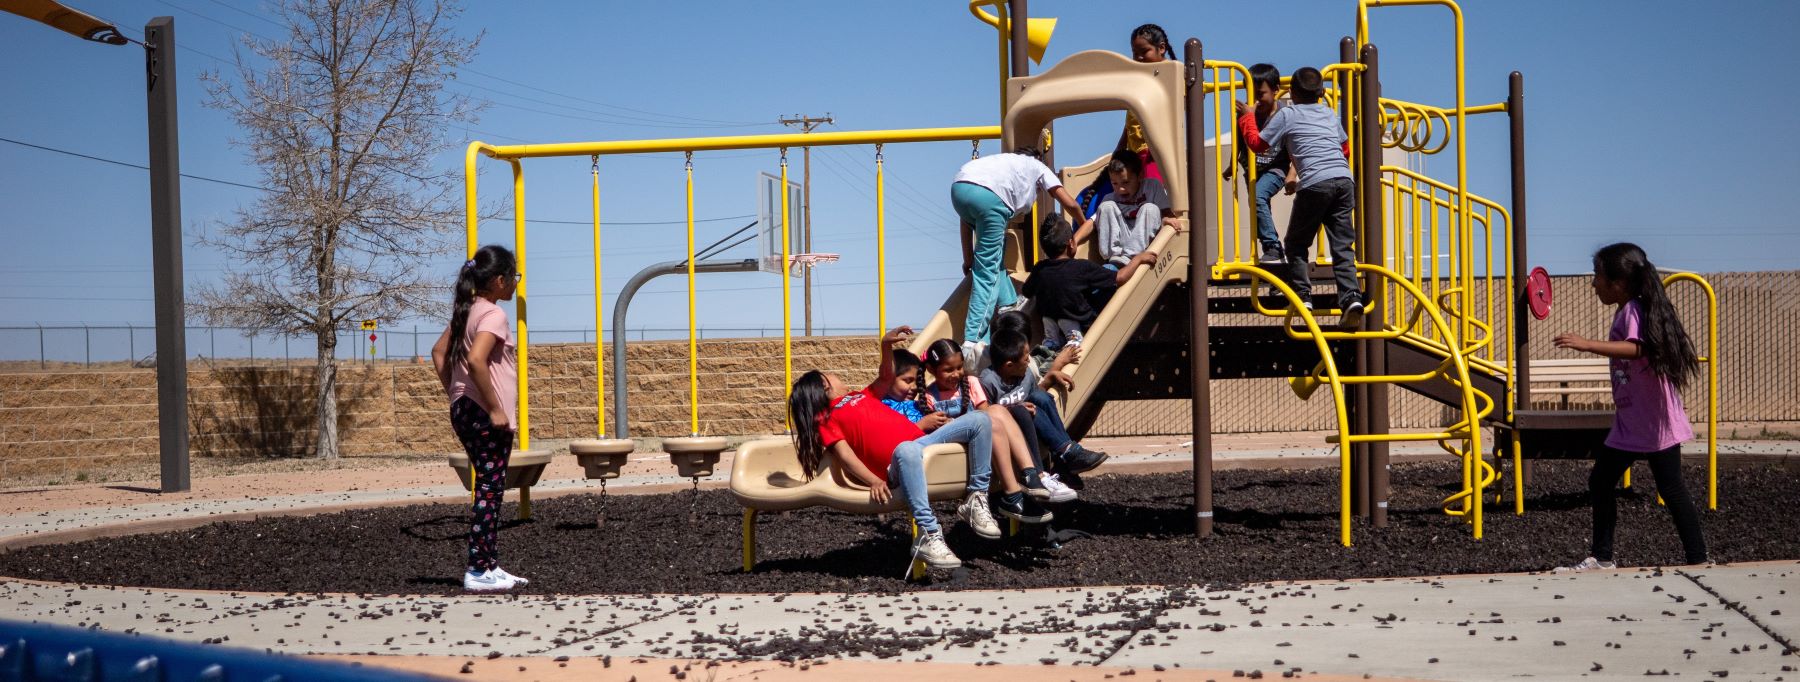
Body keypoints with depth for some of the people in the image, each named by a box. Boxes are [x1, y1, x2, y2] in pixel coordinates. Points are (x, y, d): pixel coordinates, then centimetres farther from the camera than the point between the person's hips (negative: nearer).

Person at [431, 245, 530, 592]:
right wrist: (496, 409, -23)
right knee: (490, 490, -4)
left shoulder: (467, 310, 13)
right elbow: (476, 360, -29)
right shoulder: (493, 314, -16)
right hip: (485, 416, -10)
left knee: (490, 489, 15)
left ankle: (490, 565, 19)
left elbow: (439, 351, 19)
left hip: (464, 411, 10)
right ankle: (478, 571, -1)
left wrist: (454, 393, 17)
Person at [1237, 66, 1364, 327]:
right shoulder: (1330, 114, 25)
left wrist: (1247, 117, 28)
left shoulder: (1287, 115, 10)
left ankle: (1302, 296, -2)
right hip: (1344, 180, 4)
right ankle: (1351, 297, -14)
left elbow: (1257, 143, 13)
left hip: (1315, 184, -4)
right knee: (1343, 245, 3)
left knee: (1296, 244, 10)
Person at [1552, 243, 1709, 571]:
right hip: (1628, 424, 10)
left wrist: (1586, 344, -43)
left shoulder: (1633, 310, -18)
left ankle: (1698, 560, 6)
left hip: (1656, 424, -10)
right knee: (1599, 483, 10)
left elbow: (1635, 348, -37)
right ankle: (1602, 559, 16)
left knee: (1670, 490, -3)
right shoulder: (1624, 311, 12)